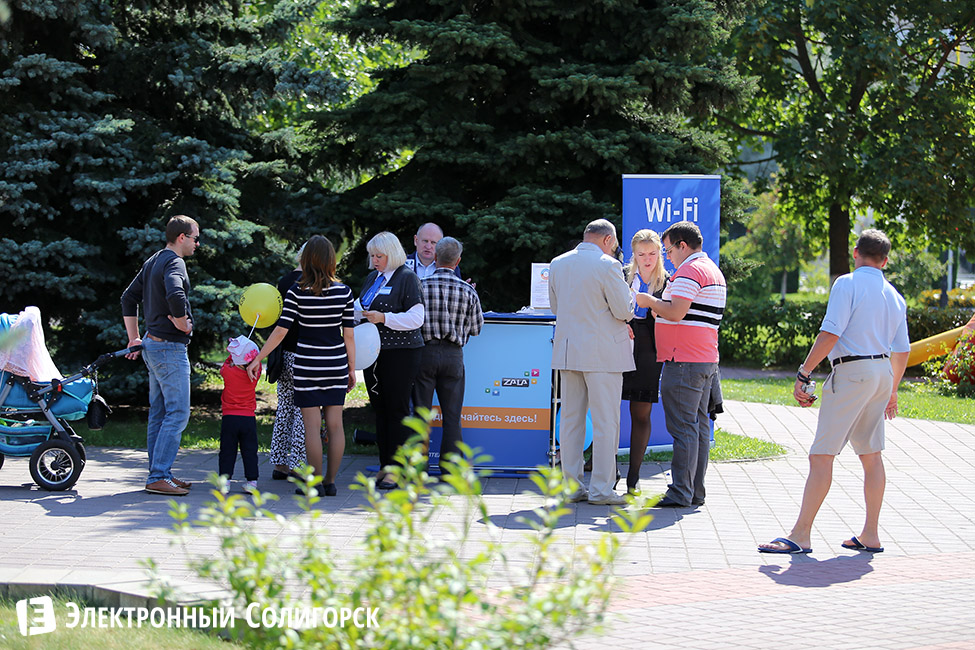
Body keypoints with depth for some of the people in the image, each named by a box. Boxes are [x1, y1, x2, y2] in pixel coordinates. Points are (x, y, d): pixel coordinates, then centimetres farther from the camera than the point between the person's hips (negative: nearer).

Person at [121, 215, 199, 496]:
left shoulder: (152, 262, 15)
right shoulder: (174, 263, -15)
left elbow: (129, 298, 21)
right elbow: (175, 296, -35)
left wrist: (134, 338, 20)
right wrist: (182, 323, -17)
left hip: (152, 345, 10)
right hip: (170, 348, -10)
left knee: (159, 413, 13)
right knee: (178, 412, -8)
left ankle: (159, 473, 18)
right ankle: (158, 477, -9)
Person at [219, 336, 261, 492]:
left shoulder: (229, 372, -10)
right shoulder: (255, 374, -6)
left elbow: (224, 367, 13)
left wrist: (231, 356, 23)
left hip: (229, 418, -1)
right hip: (249, 419, 1)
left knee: (227, 451, 5)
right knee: (249, 451, 7)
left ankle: (224, 479, -1)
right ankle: (251, 481, 3)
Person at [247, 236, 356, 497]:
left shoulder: (297, 292, -8)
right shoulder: (343, 291, -1)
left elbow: (281, 331, -10)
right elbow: (349, 335, 2)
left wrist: (258, 358, -2)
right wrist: (352, 368, 10)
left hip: (307, 365, -3)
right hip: (336, 365, 3)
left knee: (312, 425, 0)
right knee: (335, 423, 7)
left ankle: (316, 483, -1)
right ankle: (331, 482, 10)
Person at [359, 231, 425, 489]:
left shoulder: (407, 278, -7)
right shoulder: (372, 278, 16)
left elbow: (416, 318, -14)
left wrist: (383, 318, -20)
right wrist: (358, 315, 5)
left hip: (401, 353, -7)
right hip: (374, 352, 7)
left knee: (397, 409, -5)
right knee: (380, 408, 8)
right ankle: (384, 466, 13)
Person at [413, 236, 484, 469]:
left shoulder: (421, 286, -7)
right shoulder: (467, 291, -4)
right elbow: (476, 328, 5)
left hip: (424, 352, -1)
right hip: (453, 354, 1)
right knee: (452, 415, 7)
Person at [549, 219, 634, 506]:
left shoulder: (557, 264, 8)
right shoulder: (608, 265, -12)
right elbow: (623, 310, -11)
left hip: (567, 350, 6)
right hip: (602, 351, -6)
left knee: (570, 419, 10)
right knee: (605, 422, -2)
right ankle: (601, 489, -2)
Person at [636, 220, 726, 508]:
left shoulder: (690, 271, -12)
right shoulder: (714, 271, 20)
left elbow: (676, 312, -21)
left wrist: (650, 301, -5)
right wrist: (660, 308, 17)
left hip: (683, 362, -10)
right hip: (706, 359, 10)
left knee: (683, 427, -9)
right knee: (699, 425, 10)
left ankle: (681, 493, -10)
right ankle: (696, 491, 12)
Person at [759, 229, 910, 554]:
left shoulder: (847, 284, -8)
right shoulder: (894, 295, 14)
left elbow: (830, 334, -18)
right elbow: (902, 351, 19)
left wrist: (803, 374, -14)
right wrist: (892, 391, 31)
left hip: (851, 372, -8)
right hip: (882, 372, 8)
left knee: (821, 455, -7)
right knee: (871, 455, 14)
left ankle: (800, 535, -9)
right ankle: (870, 535, 15)